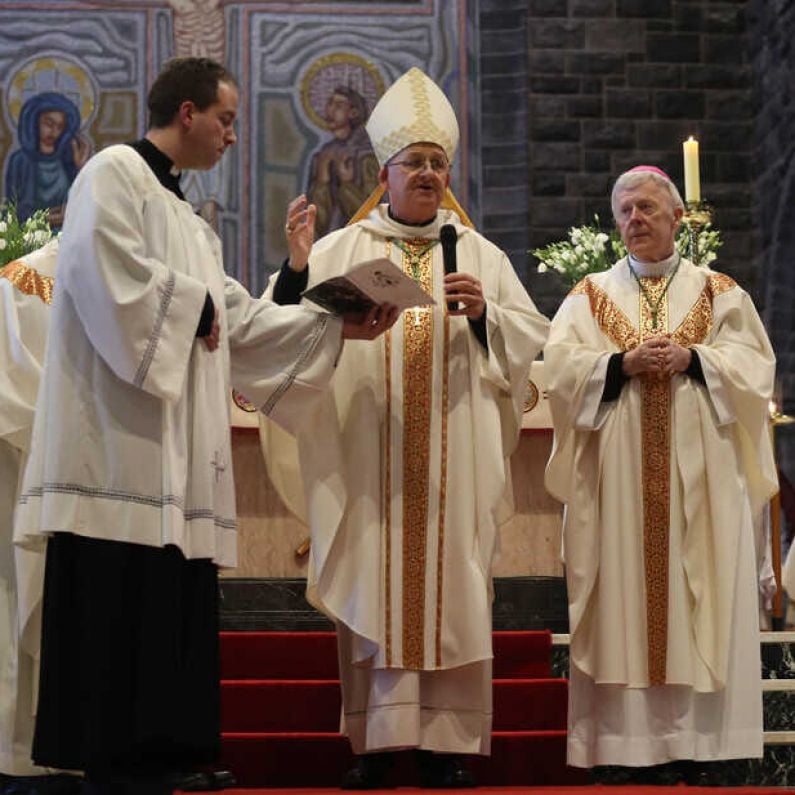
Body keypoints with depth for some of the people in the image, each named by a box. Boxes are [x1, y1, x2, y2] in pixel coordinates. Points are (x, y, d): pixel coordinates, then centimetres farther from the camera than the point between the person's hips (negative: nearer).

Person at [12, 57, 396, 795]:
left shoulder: (186, 217, 27)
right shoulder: (113, 174, -1)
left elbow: (239, 318, 22)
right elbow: (109, 270, -18)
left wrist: (337, 326, 15)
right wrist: (193, 306, -7)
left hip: (174, 458, 9)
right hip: (122, 444, -9)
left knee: (167, 622, 4)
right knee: (120, 620, -12)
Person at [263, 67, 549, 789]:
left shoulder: (480, 255, 15)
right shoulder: (341, 251, 11)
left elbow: (532, 338, 10)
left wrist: (484, 314, -8)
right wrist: (297, 267, -18)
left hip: (454, 455, 1)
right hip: (370, 454, -1)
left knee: (450, 581, -2)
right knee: (373, 583, -4)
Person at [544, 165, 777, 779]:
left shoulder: (720, 292, 12)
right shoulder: (590, 295, 12)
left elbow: (753, 361, 2)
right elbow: (560, 365, -1)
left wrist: (691, 358, -12)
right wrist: (623, 363, -15)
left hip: (698, 472, 0)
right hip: (619, 475, 0)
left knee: (698, 598, -2)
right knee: (625, 593, -4)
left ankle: (694, 736, 1)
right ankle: (633, 736, -2)